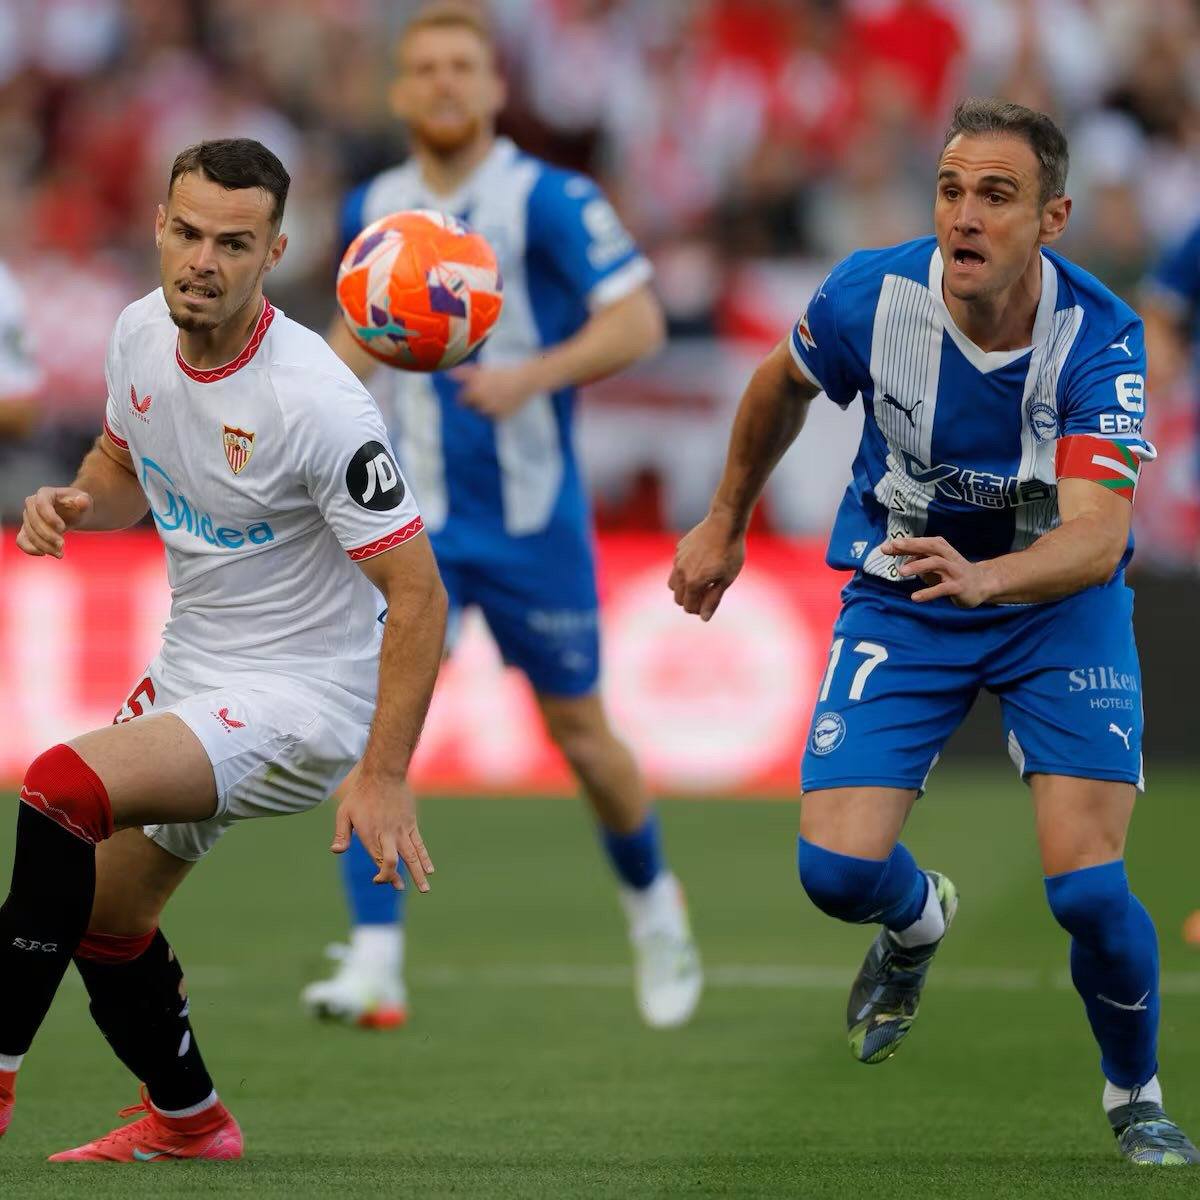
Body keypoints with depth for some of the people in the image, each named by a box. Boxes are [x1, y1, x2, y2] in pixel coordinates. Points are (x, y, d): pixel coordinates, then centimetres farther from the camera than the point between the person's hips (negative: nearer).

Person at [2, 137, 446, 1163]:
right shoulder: (142, 333, -4)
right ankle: (188, 1122, 43)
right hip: (190, 678, 9)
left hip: (299, 702, -8)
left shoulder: (317, 404, -26)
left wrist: (382, 776, -27)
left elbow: (418, 597, -22)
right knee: (101, 920, 18)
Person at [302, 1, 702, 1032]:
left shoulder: (551, 202, -10)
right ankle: (374, 966, -16)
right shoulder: (373, 212, 5)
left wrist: (529, 376, -30)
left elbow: (639, 323, -16)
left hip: (532, 519, -3)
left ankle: (653, 903, 36)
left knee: (578, 731, 9)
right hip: (414, 518, 3)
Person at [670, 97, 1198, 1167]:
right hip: (899, 596, 2)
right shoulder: (871, 295, -18)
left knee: (1088, 889, -17)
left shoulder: (1099, 337, -25)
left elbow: (1097, 536, -36)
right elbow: (781, 388, 6)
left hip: (1059, 602, -2)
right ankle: (918, 925, 27)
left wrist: (984, 576, -55)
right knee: (839, 869, -14)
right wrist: (725, 524, 17)